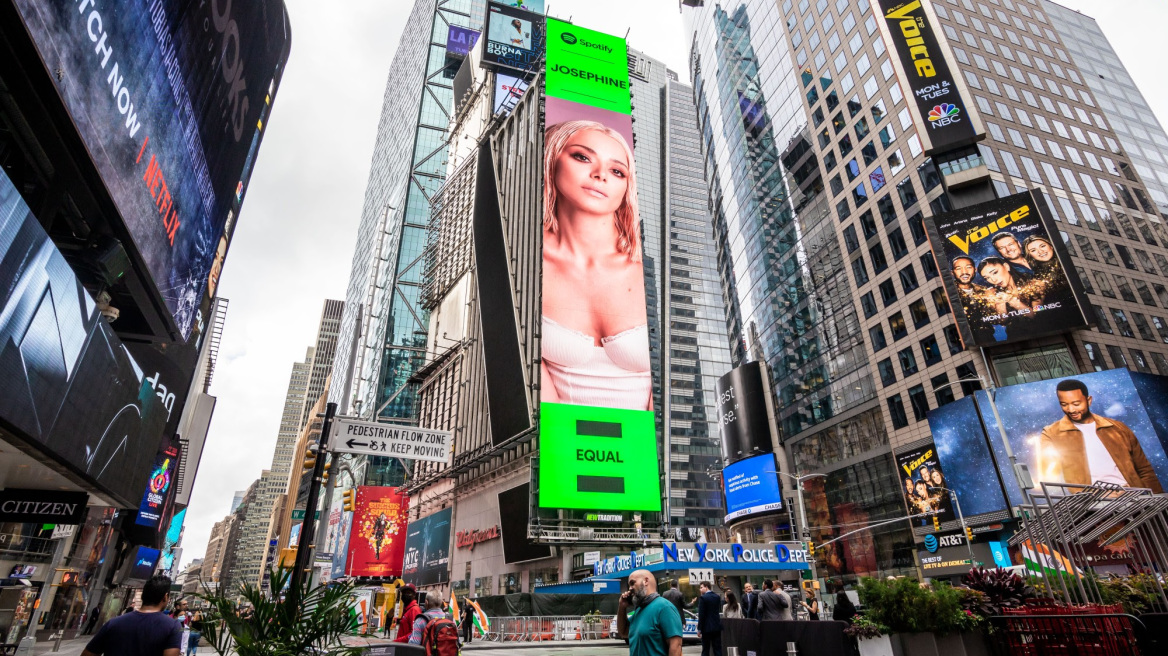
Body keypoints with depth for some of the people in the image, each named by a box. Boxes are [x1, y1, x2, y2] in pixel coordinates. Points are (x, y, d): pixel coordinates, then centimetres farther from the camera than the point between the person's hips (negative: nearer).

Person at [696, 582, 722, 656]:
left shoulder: (703, 598, -13)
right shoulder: (717, 597, 6)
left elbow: (701, 614, -15)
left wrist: (699, 629, -9)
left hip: (707, 627, -6)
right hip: (717, 626, 6)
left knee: (705, 650, 3)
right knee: (718, 649, 8)